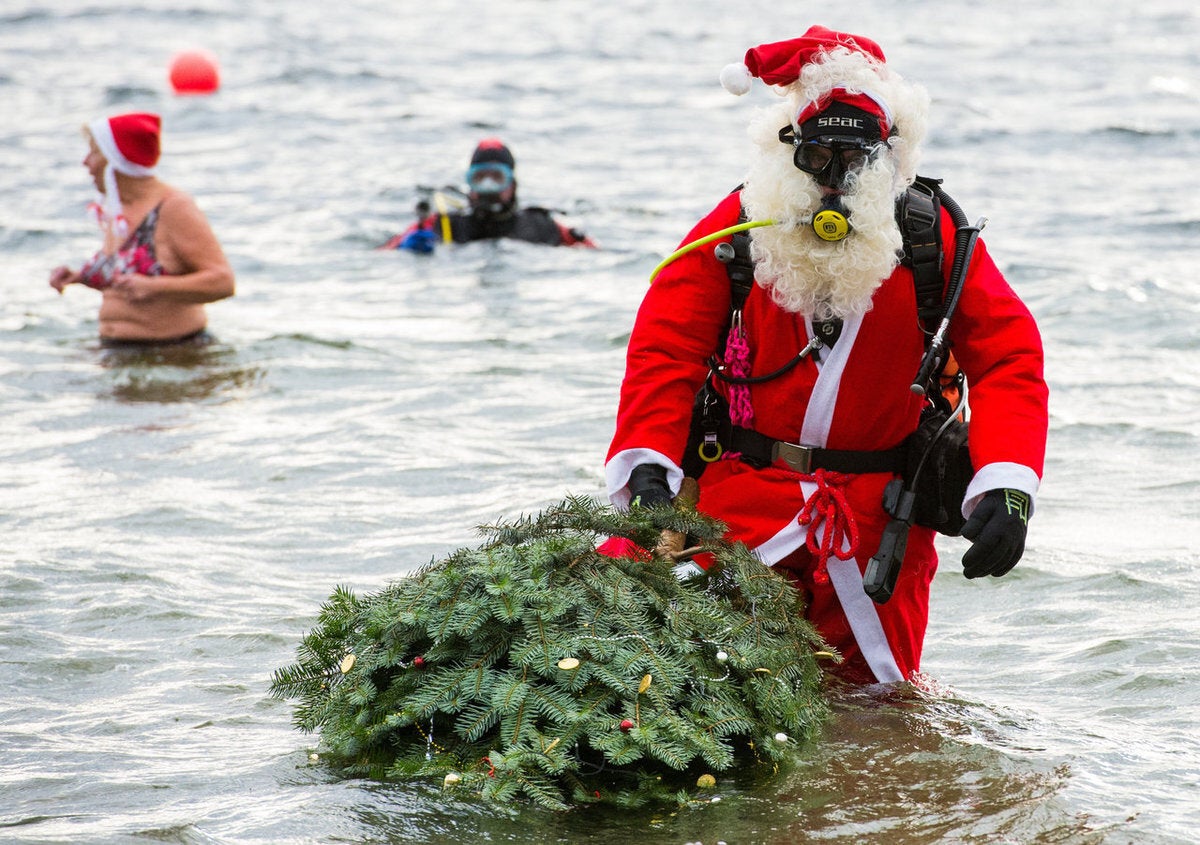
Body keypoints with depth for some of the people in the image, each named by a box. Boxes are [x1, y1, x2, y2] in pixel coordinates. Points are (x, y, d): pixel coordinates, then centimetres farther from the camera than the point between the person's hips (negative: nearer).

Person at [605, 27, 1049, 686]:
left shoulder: (934, 236, -1)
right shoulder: (739, 225, 0)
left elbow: (1008, 358, -4)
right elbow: (664, 348, -3)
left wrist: (1007, 489, -20)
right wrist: (648, 470, -19)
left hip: (880, 509, 0)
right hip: (743, 489, 0)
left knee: (872, 693, 3)